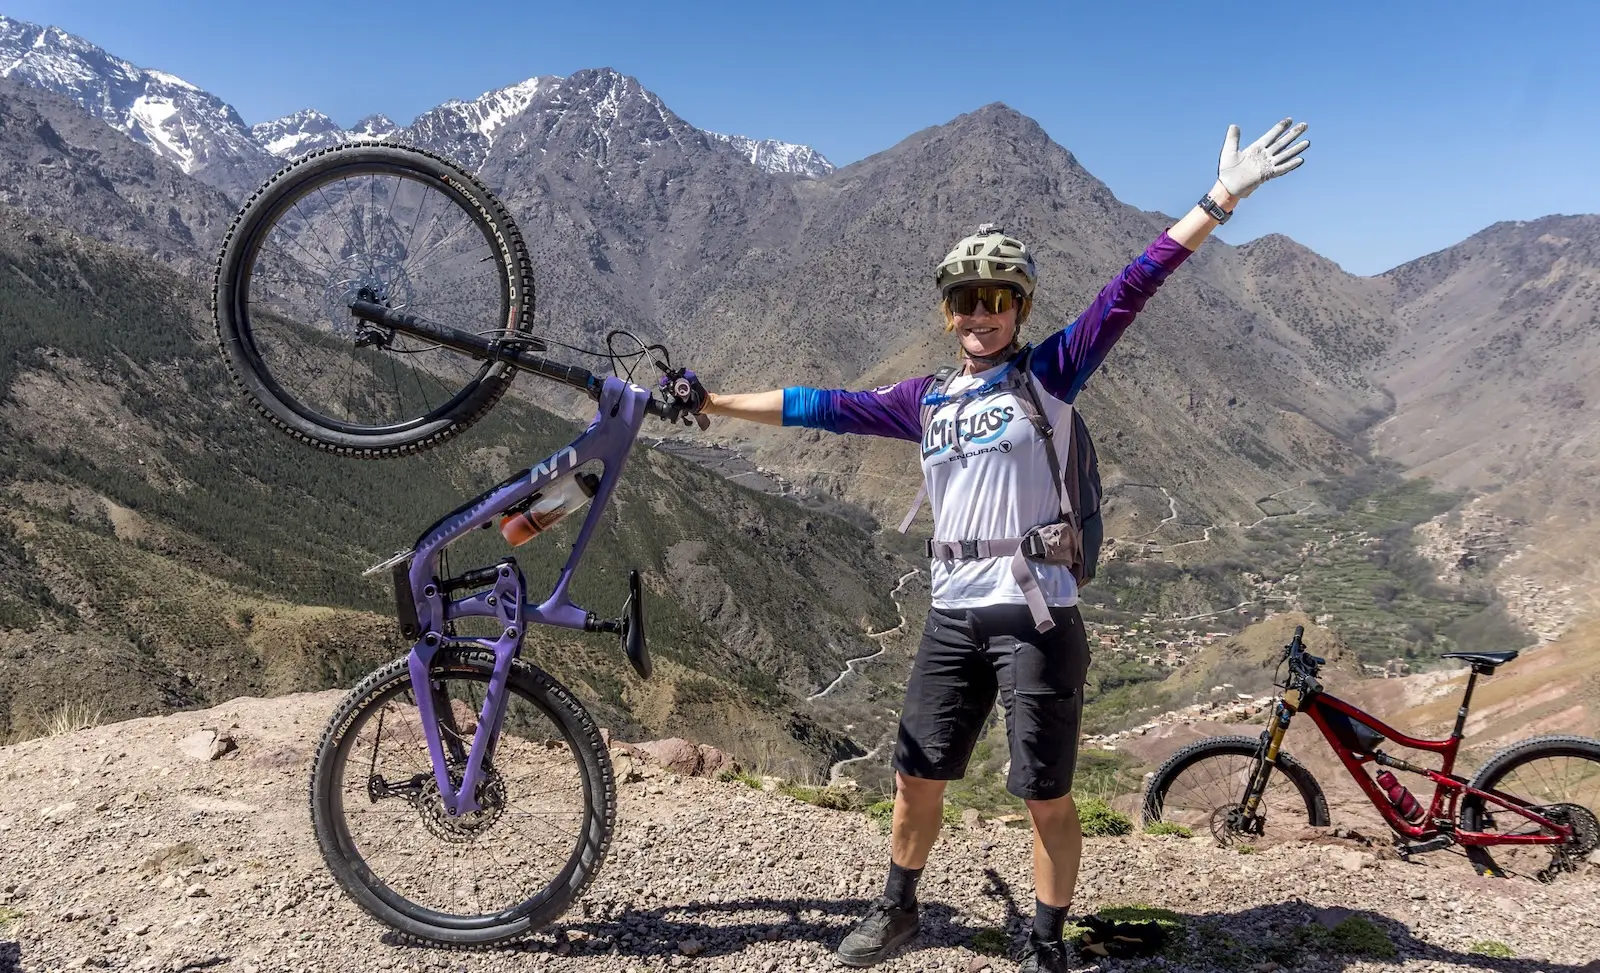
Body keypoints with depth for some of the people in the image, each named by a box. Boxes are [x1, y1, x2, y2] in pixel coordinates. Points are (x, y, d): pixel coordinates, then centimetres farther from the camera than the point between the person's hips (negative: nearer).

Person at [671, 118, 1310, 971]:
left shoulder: (1049, 374, -3)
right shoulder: (924, 400, 10)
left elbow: (1130, 290, -11)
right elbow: (823, 406, 12)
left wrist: (1220, 198, -18)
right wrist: (713, 403, 12)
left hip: (1036, 618, -4)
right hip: (952, 618, 5)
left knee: (1047, 796, 5)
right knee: (916, 777, 15)